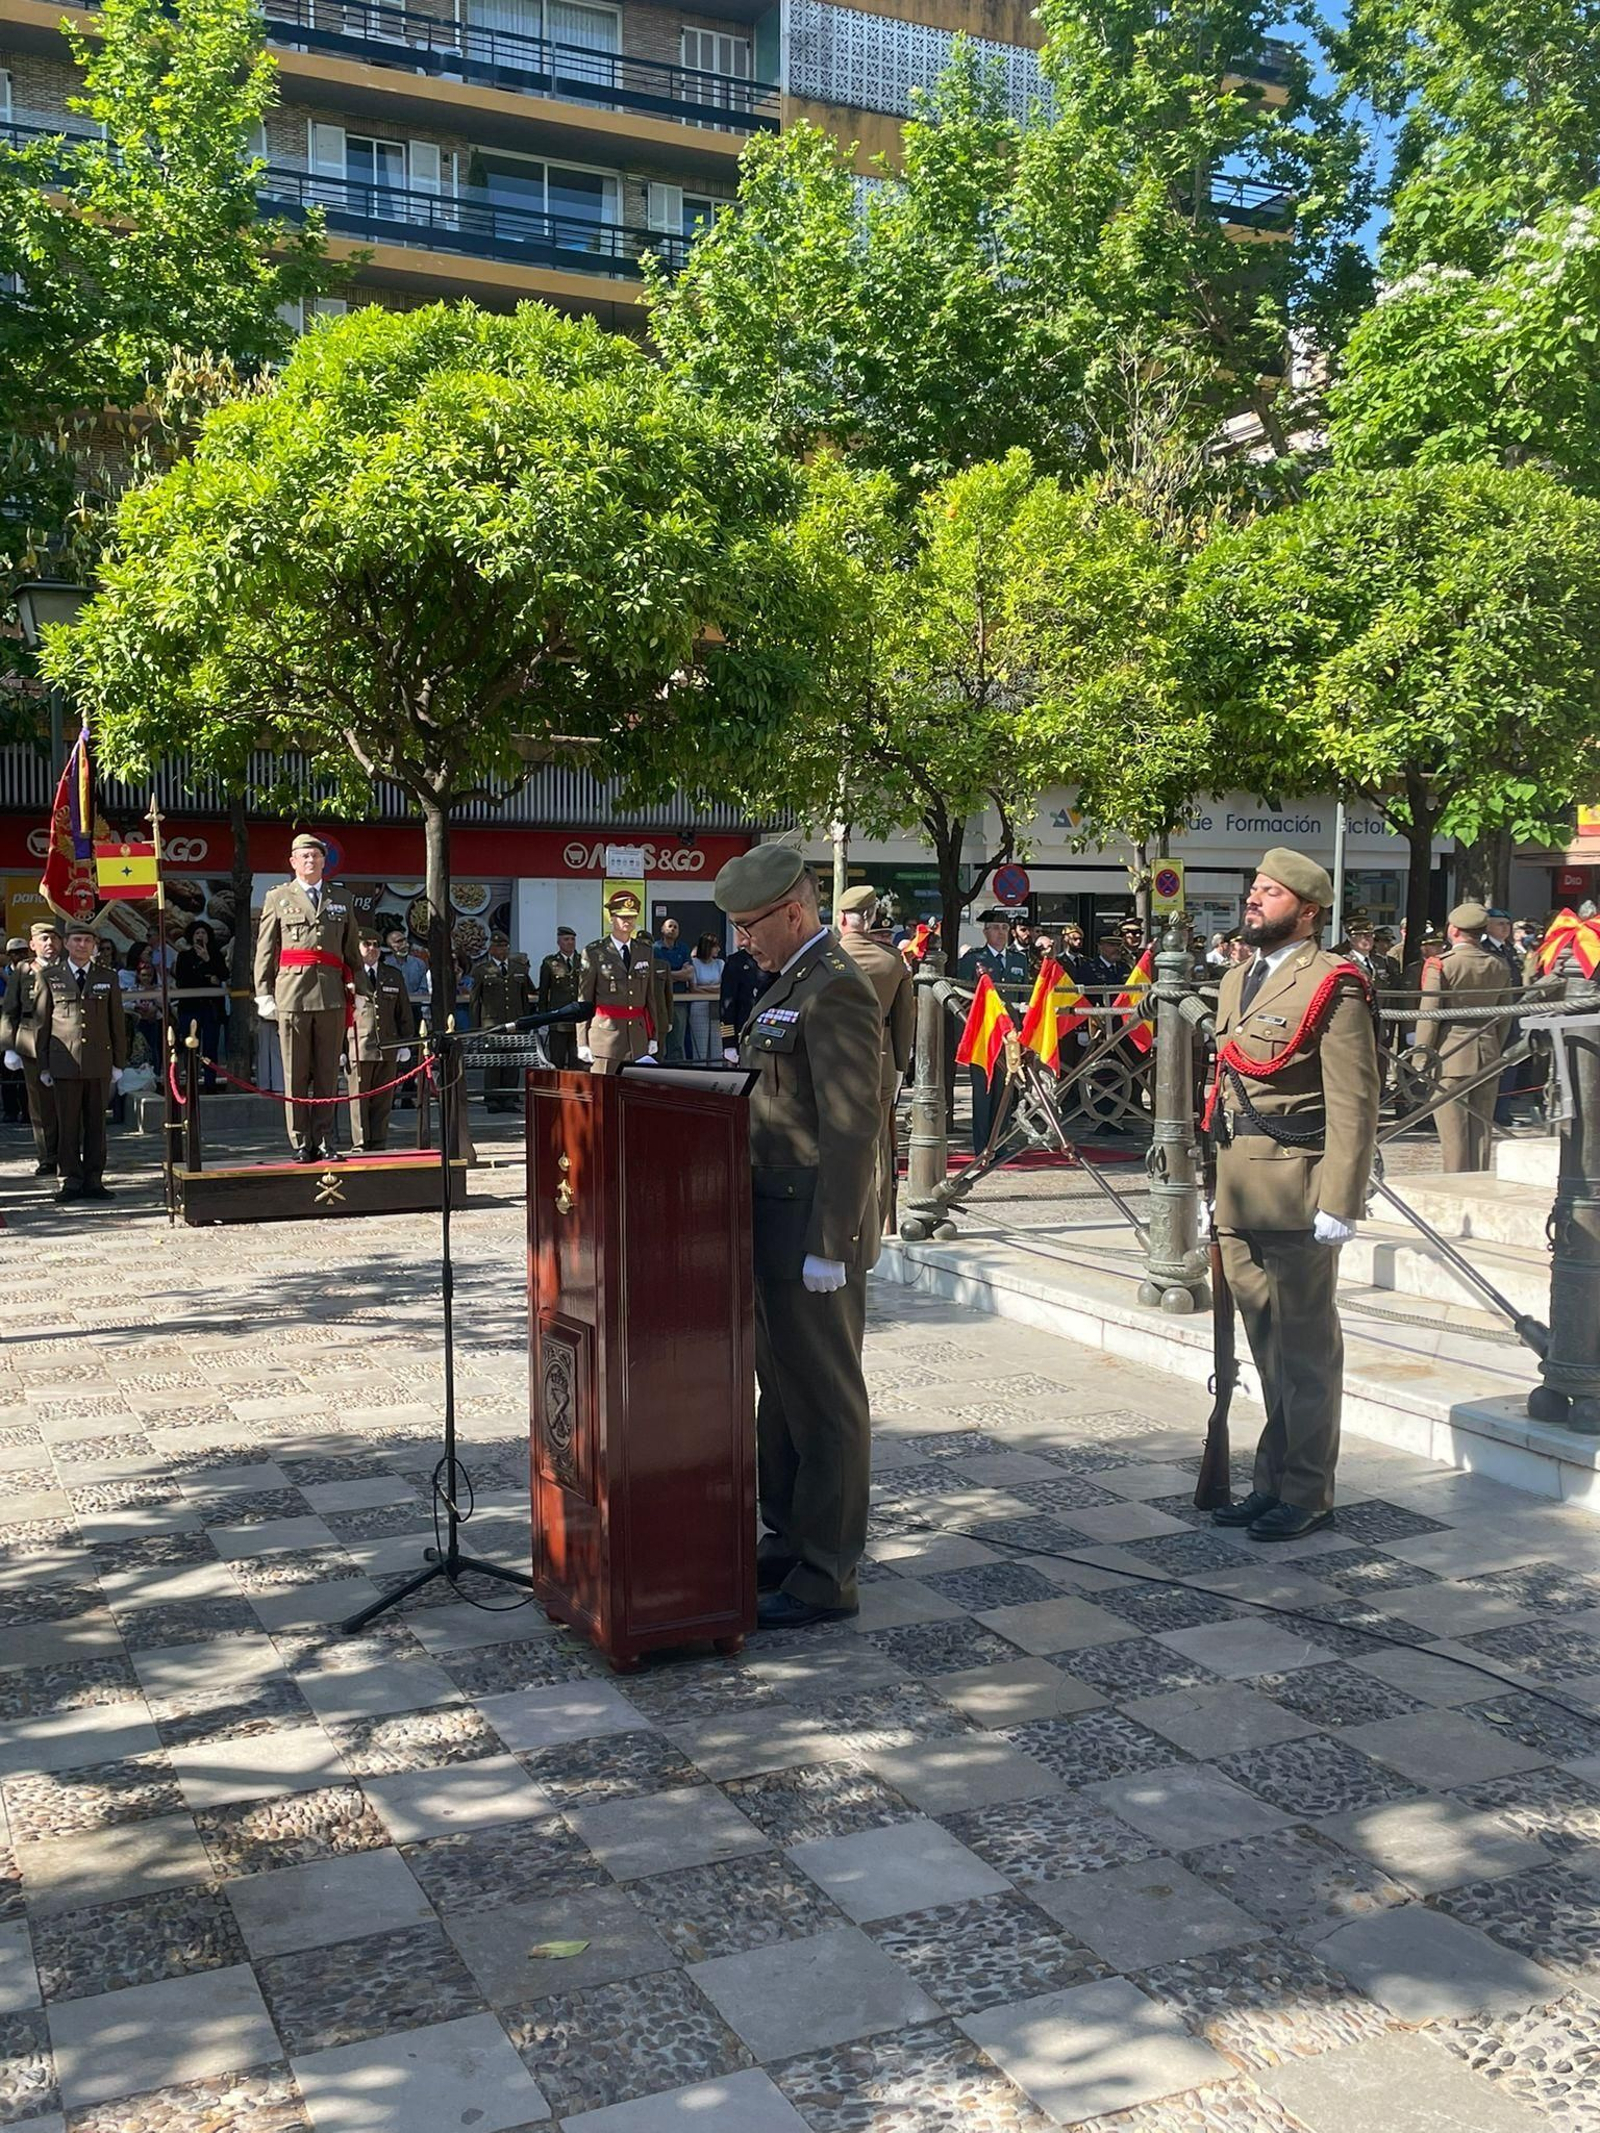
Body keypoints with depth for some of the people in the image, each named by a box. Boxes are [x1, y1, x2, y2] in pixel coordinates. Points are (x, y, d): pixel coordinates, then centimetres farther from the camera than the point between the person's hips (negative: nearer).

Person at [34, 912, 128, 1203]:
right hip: (65, 1063, -1)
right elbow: (41, 1023, 7)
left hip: (99, 1063, 1)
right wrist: (43, 1066, 4)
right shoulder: (49, 977, 7)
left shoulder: (108, 978, 11)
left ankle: (93, 1180, 10)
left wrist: (119, 1063, 7)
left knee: (96, 1124, 4)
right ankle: (71, 1181, 6)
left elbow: (117, 1023, 12)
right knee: (68, 1124, 0)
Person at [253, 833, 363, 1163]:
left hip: (332, 996, 2)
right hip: (292, 996, -2)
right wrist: (264, 994, 1)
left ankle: (325, 1141, 7)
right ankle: (301, 1144, 3)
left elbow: (353, 952, 20)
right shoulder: (277, 898, 11)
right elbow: (265, 951, 8)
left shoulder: (341, 901, 18)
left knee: (328, 1074, 2)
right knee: (295, 1074, -1)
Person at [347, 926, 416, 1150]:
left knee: (383, 1102, 6)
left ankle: (379, 1146, 11)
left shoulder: (394, 976, 17)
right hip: (357, 1048, -4)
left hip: (388, 1048, 4)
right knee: (359, 1100, -2)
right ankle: (360, 1146, 3)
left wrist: (405, 1045, 12)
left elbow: (404, 1013, 19)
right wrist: (340, 1047, -6)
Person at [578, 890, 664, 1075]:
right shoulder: (594, 952, 0)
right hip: (606, 1030, -4)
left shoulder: (646, 951, 13)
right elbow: (584, 1000, 1)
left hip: (638, 1033, 4)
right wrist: (583, 1043, -2)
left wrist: (654, 1036, 13)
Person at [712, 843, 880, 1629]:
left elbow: (851, 1129, -22)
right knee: (780, 1394, 19)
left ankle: (826, 1577, 11)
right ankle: (787, 1541, 32)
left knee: (825, 1403, 1)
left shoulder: (835, 990, -17)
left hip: (812, 1236, -10)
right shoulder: (789, 984, 15)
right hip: (774, 1228, 10)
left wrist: (828, 1246, -23)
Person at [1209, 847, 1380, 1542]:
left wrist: (1338, 1203, -17)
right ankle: (1273, 1480, 24)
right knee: (1267, 1347, 14)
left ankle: (1308, 1493, 13)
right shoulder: (1238, 980, 17)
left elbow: (1353, 1107, -13)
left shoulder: (1332, 987, -9)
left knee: (1305, 1349, 2)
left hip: (1296, 1194, -8)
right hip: (1239, 1194, 8)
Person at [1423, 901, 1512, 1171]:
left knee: (1454, 1131, -1)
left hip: (1450, 1056, -5)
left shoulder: (1440, 965, -10)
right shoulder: (1499, 966, 6)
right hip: (1488, 1057, 5)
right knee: (1482, 1128, 10)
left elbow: (1429, 1017, -10)